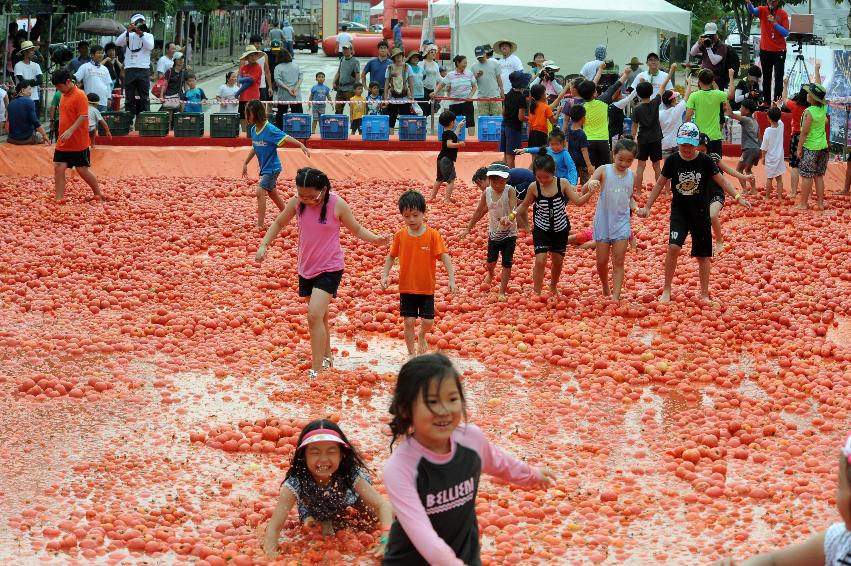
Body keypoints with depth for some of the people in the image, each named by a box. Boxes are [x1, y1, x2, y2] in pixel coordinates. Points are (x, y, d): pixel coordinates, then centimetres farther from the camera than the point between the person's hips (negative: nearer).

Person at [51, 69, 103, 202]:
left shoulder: (80, 96, -13)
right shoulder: (64, 96, 12)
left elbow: (83, 117, -21)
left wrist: (70, 131, -31)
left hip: (78, 143, -8)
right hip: (62, 143, 8)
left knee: (82, 170, 2)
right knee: (58, 169, -1)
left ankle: (99, 194, 19)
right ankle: (59, 200, 1)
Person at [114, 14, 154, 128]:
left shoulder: (148, 36, 11)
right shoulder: (129, 36, 12)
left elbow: (150, 46, -7)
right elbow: (117, 43, -3)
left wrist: (141, 34, -14)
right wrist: (128, 31, -11)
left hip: (143, 70, -1)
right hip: (129, 70, 1)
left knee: (144, 97, -4)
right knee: (129, 97, 2)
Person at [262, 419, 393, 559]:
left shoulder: (351, 475, -39)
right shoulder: (295, 482, -42)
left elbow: (382, 505, -40)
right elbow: (273, 528, -45)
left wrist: (386, 540, -59)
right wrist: (271, 558, -64)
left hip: (346, 503, 0)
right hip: (313, 510, 0)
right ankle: (324, 521, 11)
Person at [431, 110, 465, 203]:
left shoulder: (446, 132, 13)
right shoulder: (449, 133, -16)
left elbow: (454, 137, 33)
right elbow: (449, 144, -29)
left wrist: (459, 127, 42)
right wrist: (459, 144, -26)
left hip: (441, 159, 10)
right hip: (447, 160, -10)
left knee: (439, 179, 22)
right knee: (451, 180, -10)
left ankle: (432, 196, 30)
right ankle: (447, 199, -14)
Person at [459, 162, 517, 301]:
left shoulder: (509, 191, -18)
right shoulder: (486, 192, -7)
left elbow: (514, 209, -30)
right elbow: (479, 212, 6)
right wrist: (468, 229, 12)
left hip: (509, 233, -3)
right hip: (494, 232, 4)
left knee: (507, 263, -2)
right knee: (490, 262, 14)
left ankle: (502, 292, 9)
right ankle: (491, 274, 50)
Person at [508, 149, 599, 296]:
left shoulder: (563, 184, -14)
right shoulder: (533, 188, -13)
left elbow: (578, 201, -14)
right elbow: (525, 205, 4)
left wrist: (590, 192, -31)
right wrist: (512, 215, -8)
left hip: (560, 229, 2)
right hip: (541, 229, -2)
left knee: (558, 261, 15)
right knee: (540, 260, -13)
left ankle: (553, 287, 41)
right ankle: (536, 293, -2)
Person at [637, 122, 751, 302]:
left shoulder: (705, 161, -9)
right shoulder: (672, 161, -7)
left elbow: (721, 181, -2)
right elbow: (660, 184, 4)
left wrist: (738, 197, -13)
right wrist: (647, 207, 4)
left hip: (700, 213, 0)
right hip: (679, 212, 0)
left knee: (703, 255, 6)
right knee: (673, 247, -18)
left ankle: (704, 294, 20)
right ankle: (666, 290, -3)